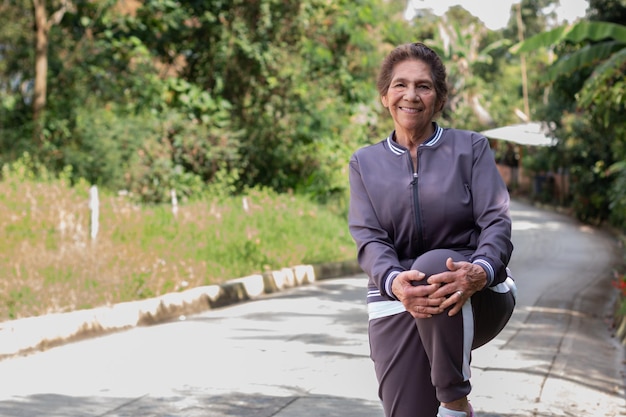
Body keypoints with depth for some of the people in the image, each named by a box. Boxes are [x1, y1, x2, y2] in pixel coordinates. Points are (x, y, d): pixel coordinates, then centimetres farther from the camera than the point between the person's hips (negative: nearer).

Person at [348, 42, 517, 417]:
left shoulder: (471, 147, 6)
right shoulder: (365, 162, 11)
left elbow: (497, 222, -5)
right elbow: (368, 238, -2)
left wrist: (480, 271, -29)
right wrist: (394, 282, -26)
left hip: (477, 298, -2)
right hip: (397, 303, 2)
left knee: (433, 264, -36)